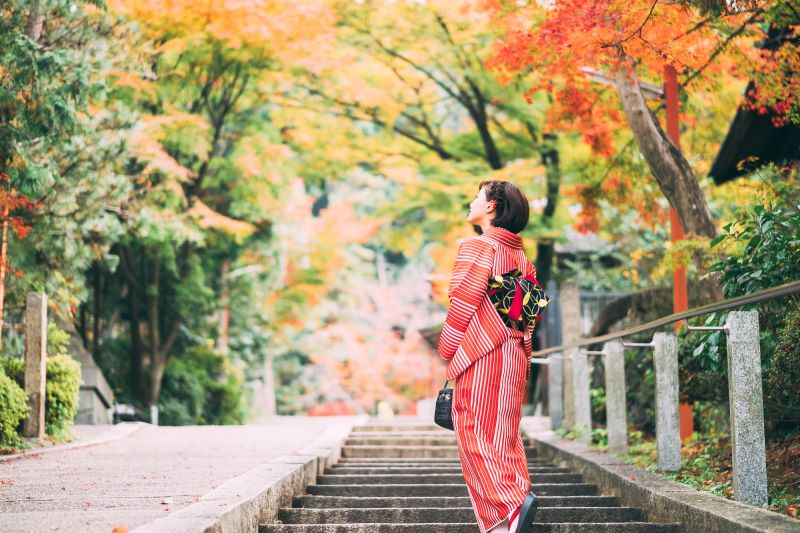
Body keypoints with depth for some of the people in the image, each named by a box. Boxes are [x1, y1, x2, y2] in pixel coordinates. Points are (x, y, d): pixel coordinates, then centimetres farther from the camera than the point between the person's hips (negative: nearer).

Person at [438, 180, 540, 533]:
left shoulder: (477, 246, -8)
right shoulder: (520, 254, 16)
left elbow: (463, 302, -13)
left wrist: (447, 350, -5)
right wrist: (520, 345, 19)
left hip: (480, 352, -8)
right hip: (513, 354, 8)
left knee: (477, 432, -6)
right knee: (504, 432, 11)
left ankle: (511, 503, -21)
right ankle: (518, 497, 7)